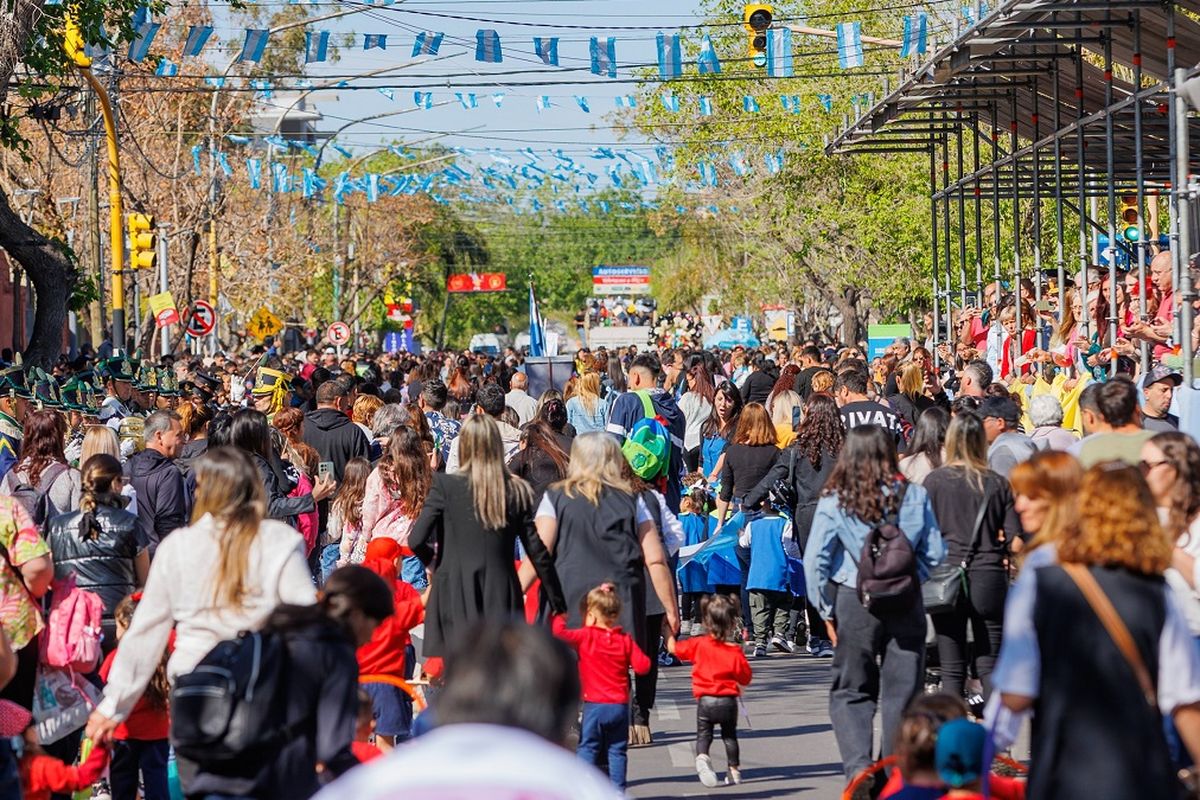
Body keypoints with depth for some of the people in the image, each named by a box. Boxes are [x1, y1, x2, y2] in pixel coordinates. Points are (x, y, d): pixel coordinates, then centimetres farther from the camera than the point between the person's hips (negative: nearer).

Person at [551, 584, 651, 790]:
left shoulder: (585, 637, -6)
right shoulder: (625, 640, 2)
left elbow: (559, 632, -16)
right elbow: (643, 666, -2)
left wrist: (559, 618, 4)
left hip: (594, 705, -3)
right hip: (620, 706, 3)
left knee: (587, 747, 4)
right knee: (616, 750, 9)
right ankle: (617, 788, 7)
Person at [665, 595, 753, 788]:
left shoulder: (698, 644, -7)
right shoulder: (735, 651, -8)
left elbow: (673, 648, 4)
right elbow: (746, 679, -2)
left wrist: (669, 632, 21)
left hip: (704, 700, 0)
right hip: (728, 700, 0)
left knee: (703, 734, 5)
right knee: (729, 736, 16)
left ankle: (702, 756, -24)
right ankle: (734, 770, 18)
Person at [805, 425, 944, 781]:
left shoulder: (834, 502, -6)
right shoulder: (914, 497, -2)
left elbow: (815, 561, -6)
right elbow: (935, 554, 3)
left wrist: (826, 610, 4)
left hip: (854, 601, -1)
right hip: (906, 604, 1)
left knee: (850, 693, 9)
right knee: (902, 692, 9)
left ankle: (859, 765, -8)